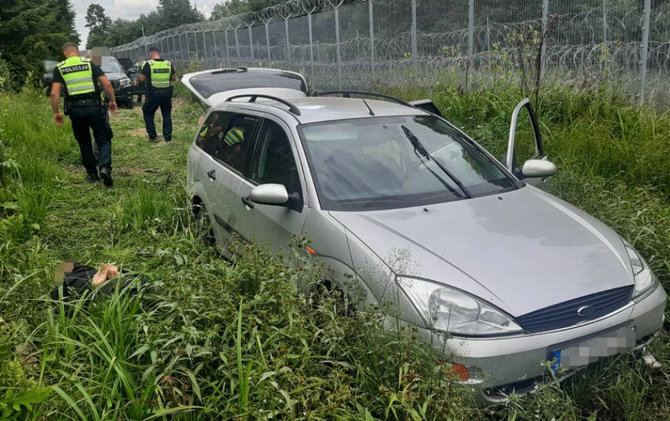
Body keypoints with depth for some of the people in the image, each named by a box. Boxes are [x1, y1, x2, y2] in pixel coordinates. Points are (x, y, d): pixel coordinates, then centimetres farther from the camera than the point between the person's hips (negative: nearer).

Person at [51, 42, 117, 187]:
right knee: (103, 139, 6)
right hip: (94, 107, -1)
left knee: (84, 142, 17)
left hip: (75, 109, 1)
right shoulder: (89, 63, 5)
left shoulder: (60, 68, 6)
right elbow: (107, 84, -4)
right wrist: (112, 101, 8)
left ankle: (92, 173, 21)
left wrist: (56, 112, 6)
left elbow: (55, 93, -3)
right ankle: (105, 167, -17)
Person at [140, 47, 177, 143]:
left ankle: (153, 136, 7)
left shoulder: (148, 64, -7)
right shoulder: (168, 64, 3)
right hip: (167, 93, 3)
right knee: (167, 114, 15)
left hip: (153, 94, -3)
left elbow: (142, 78, -7)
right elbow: (174, 78, 9)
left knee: (148, 113, 11)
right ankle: (168, 136, 14)